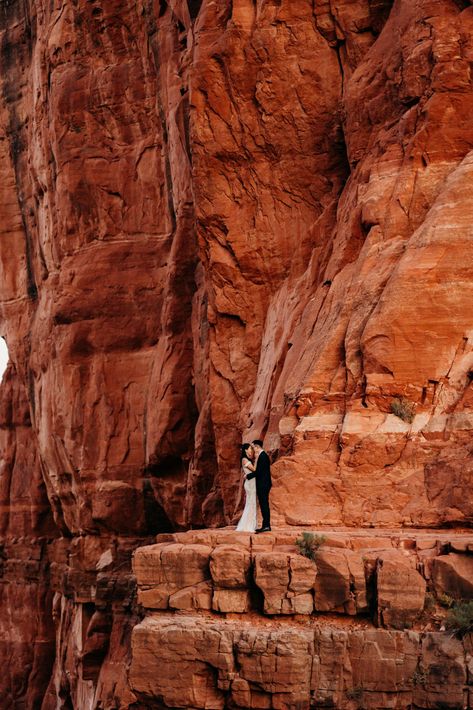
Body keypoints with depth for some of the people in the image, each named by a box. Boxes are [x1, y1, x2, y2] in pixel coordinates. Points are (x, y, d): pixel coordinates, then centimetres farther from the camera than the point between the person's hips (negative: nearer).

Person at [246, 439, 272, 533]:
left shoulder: (263, 456, -16)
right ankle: (265, 525, 15)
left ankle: (266, 525, -7)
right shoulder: (262, 455, 16)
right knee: (264, 505, 11)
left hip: (263, 485, -10)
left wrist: (248, 476, -11)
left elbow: (259, 471, -20)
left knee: (264, 505, -8)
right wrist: (256, 459, 7)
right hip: (262, 485, 10)